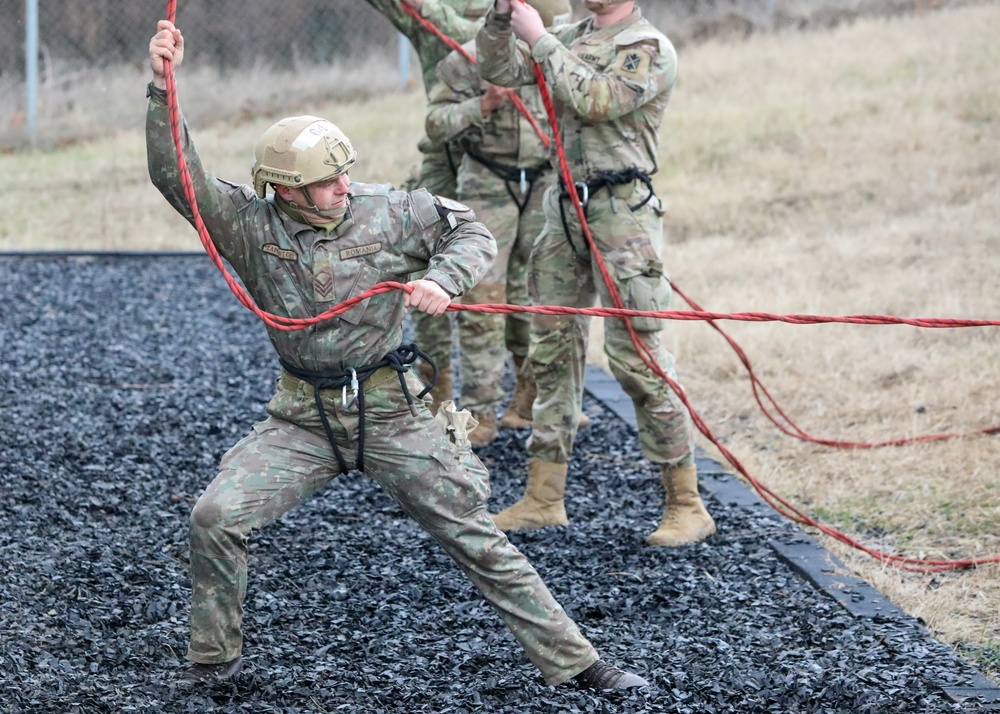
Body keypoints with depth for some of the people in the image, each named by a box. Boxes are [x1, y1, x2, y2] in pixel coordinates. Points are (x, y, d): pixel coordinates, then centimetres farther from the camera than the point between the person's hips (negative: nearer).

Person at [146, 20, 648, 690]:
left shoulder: (386, 213, -7)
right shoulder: (251, 225, -6)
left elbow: (474, 235, -1)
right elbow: (176, 175, -15)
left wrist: (440, 279, -22)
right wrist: (162, 87, -26)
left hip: (393, 413, -1)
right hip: (304, 420, 1)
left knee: (474, 535, 0)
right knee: (214, 516, -14)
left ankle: (574, 661, 5)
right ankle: (215, 656, 7)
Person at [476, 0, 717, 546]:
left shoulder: (650, 49, -8)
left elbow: (593, 100, -20)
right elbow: (499, 70, 9)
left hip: (620, 210, -8)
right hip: (566, 209, 8)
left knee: (636, 356, -10)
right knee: (552, 348, 10)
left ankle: (687, 506, -4)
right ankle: (543, 499, 18)